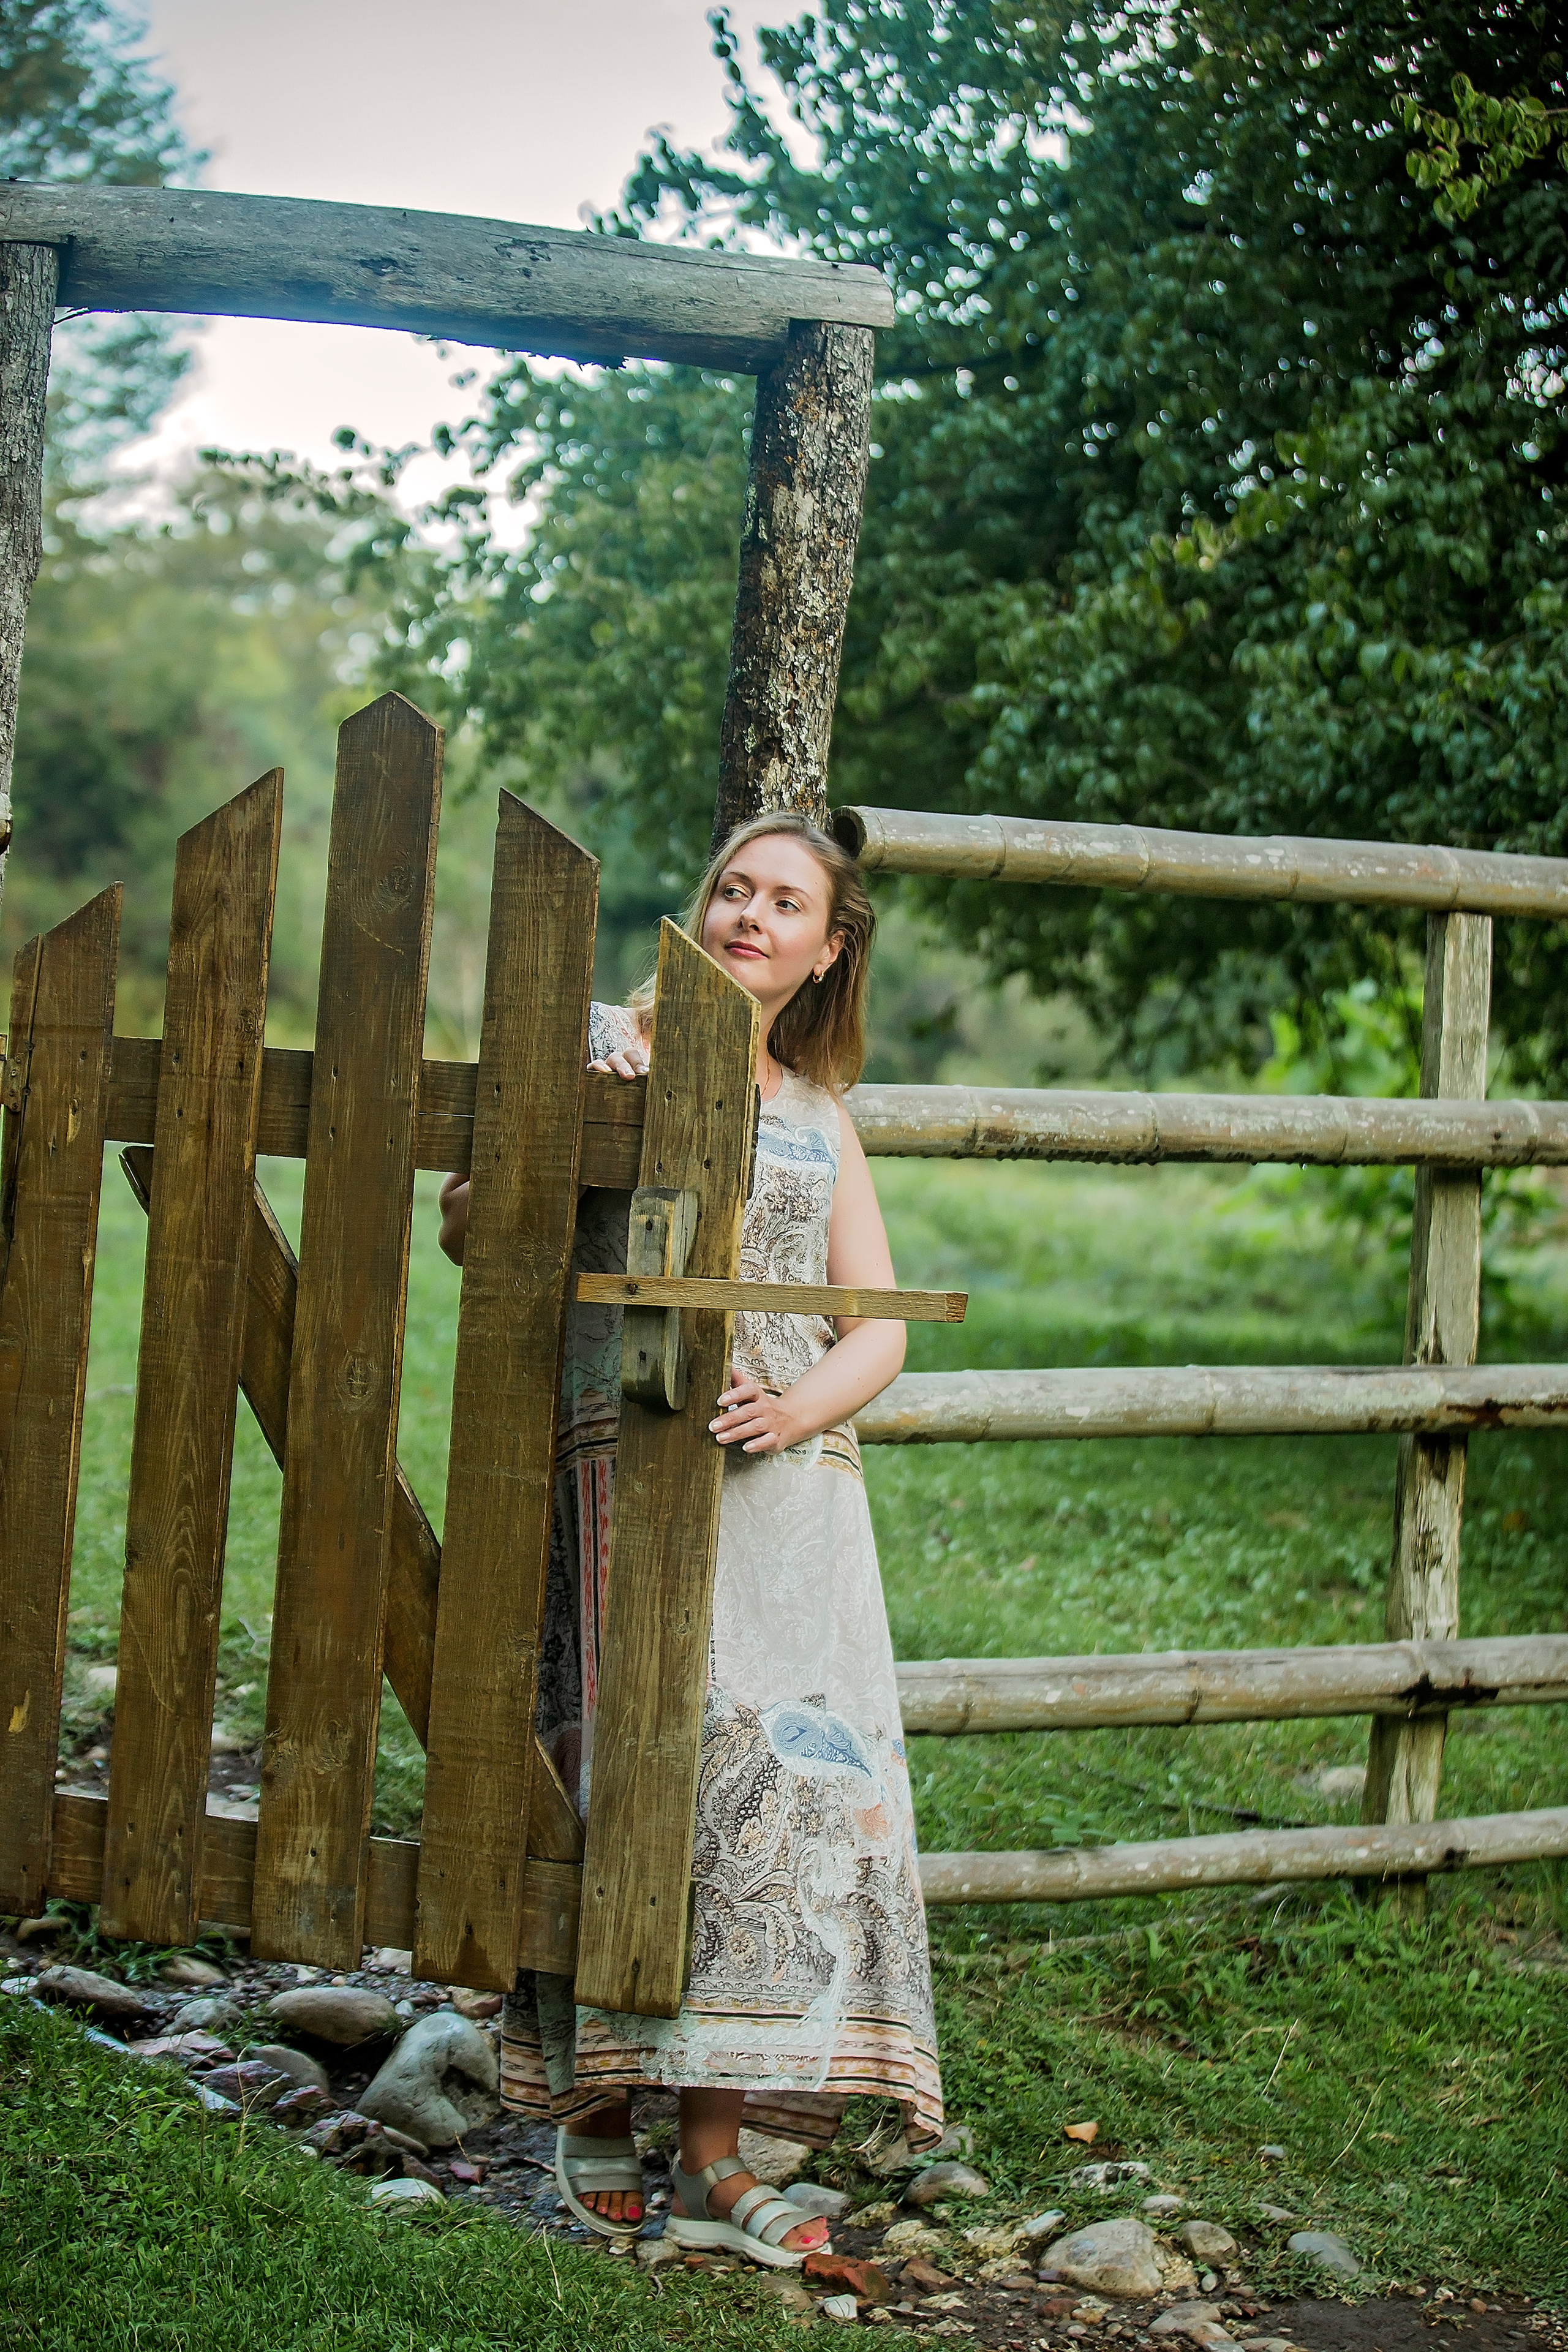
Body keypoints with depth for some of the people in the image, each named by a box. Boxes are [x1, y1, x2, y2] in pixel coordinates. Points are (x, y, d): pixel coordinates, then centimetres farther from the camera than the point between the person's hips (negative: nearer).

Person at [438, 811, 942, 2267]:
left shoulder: (818, 1118, 20)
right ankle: (593, 2111, 2)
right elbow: (466, 1227, 2)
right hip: (624, 1455, -3)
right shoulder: (601, 1046, 9)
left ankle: (713, 2157, -2)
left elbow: (879, 1328, 12)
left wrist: (800, 1409, -9)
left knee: (787, 1777, -5)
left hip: (789, 1480, 4)